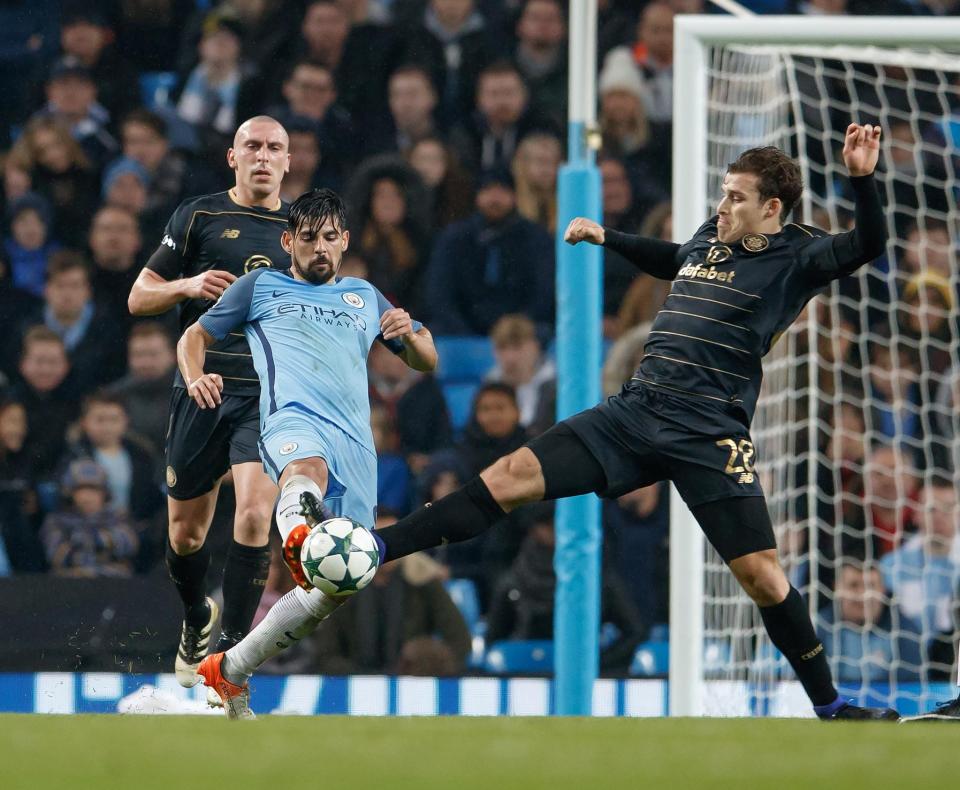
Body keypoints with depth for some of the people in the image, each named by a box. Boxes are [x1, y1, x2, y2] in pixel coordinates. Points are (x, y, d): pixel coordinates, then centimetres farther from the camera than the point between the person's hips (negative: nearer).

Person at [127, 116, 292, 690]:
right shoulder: (199, 217, 5)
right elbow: (139, 298, 7)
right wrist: (187, 286, -13)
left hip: (271, 393, 0)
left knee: (255, 512, -20)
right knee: (187, 532, 6)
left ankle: (232, 648, -13)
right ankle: (197, 620, 37)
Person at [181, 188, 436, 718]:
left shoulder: (364, 297, 32)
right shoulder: (262, 287, 25)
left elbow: (427, 362, 33)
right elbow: (195, 337, 27)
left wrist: (410, 335, 8)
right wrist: (196, 379, 3)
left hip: (356, 441, 4)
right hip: (295, 417, -4)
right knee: (306, 467, -43)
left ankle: (229, 673, 11)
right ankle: (298, 534, -81)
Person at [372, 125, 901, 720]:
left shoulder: (795, 257, -2)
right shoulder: (709, 239, 16)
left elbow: (866, 246, -20)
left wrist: (861, 178, -33)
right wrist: (606, 237, 37)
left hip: (709, 441, -5)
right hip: (635, 413, 5)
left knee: (761, 574, -10)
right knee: (512, 476, -5)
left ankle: (829, 706, 7)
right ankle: (373, 549, -6)